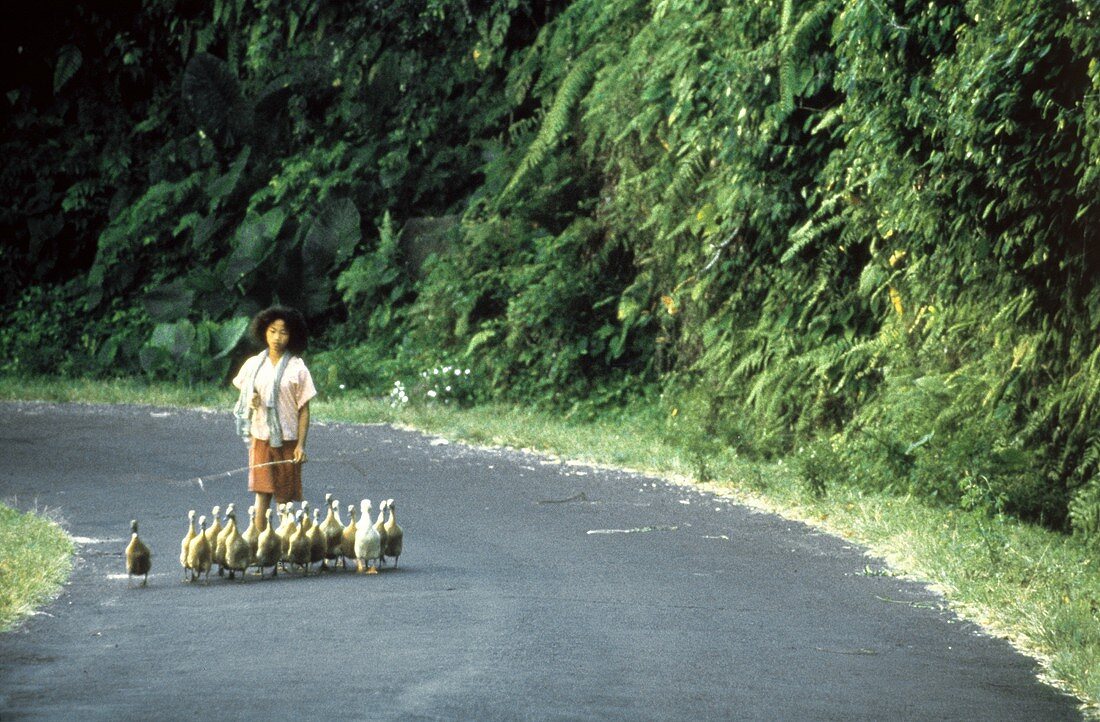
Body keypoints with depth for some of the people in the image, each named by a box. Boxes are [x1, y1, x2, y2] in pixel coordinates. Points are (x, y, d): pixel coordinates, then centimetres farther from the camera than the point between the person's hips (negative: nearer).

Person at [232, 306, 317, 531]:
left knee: (284, 497, 0)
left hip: (287, 439, -2)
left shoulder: (297, 368, -2)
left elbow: (303, 410, -2)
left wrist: (301, 445, -9)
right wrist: (251, 401, -6)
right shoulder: (253, 365, 7)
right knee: (262, 494, -2)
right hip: (261, 437, 2)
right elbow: (244, 397, 19)